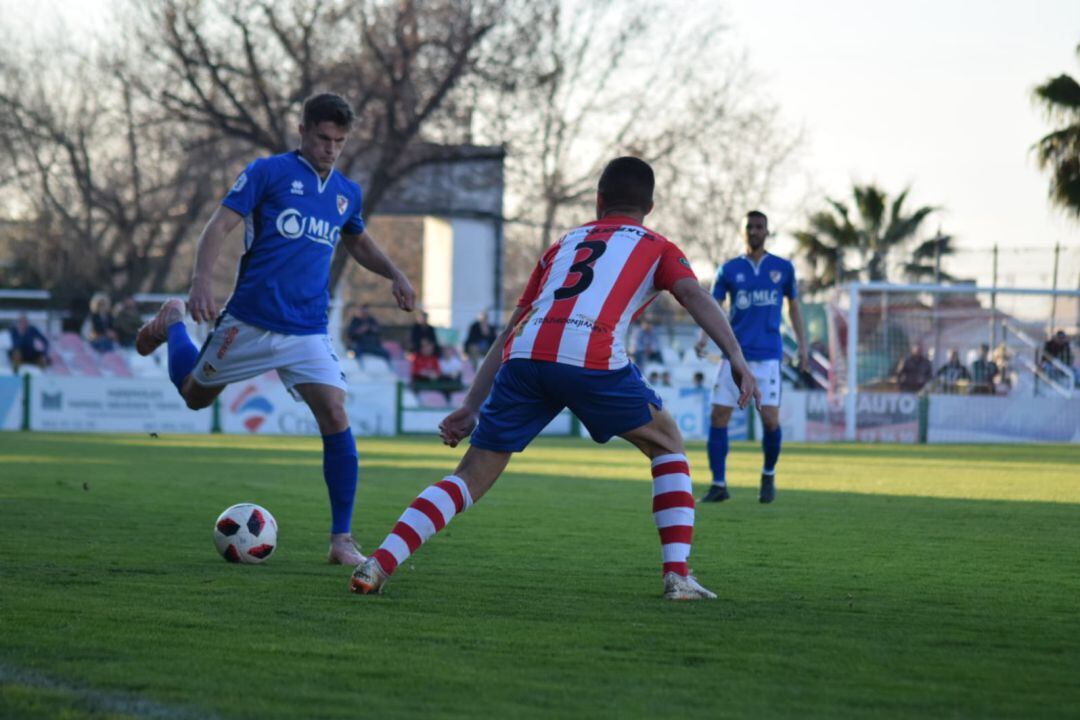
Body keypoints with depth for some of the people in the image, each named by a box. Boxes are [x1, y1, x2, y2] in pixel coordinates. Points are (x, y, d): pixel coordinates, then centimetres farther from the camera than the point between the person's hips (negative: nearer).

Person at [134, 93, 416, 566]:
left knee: (336, 416, -16)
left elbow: (358, 243, 32)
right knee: (194, 396, 16)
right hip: (248, 322, -3)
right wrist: (201, 281, -25)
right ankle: (172, 321, 48)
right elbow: (220, 225, -10)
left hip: (308, 332, 3)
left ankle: (341, 539, -9)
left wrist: (394, 275, 15)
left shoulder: (347, 194, 11)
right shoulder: (268, 172, -5)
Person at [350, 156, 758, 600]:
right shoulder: (656, 247, 26)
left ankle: (378, 565, -4)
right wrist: (736, 357, -6)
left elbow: (510, 333, 32)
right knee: (668, 445, 19)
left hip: (525, 358, 3)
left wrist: (470, 407, 31)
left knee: (472, 476, 11)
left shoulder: (563, 245, 35)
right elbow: (695, 297, 4)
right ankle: (677, 576, 9)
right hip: (592, 358, -3)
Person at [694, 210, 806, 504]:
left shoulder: (783, 268, 7)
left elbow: (793, 305, 16)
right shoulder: (729, 269, 6)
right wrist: (704, 337, -19)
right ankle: (719, 484, 3)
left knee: (770, 419, -10)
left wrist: (802, 346, 12)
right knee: (718, 416, -5)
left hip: (767, 355, -1)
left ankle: (769, 475, 16)